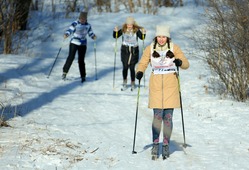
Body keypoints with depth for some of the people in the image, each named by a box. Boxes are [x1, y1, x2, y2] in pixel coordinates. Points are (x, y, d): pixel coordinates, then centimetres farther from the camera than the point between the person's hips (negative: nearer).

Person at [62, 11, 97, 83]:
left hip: (83, 45, 2)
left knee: (81, 60, 0)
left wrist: (94, 36, -8)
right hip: (74, 43, -2)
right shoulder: (75, 24, -7)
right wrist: (66, 34, -32)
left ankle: (83, 76, 8)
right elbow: (70, 30, -12)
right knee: (71, 57, -10)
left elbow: (90, 33, 13)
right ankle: (65, 71, 6)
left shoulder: (88, 25, 5)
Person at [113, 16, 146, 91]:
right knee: (125, 67, -2)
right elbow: (115, 36, 0)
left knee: (132, 68, -1)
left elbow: (142, 37, -13)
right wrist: (115, 31, -19)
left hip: (134, 51, -1)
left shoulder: (136, 30, -5)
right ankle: (124, 83, 14)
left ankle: (133, 84, 14)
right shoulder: (123, 30, -1)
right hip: (125, 50, 1)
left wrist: (143, 33, -32)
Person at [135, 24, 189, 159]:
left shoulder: (174, 48, 2)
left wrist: (180, 62, -22)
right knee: (157, 115, -9)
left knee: (168, 116, -2)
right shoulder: (150, 49, 4)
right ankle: (155, 144, 2)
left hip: (170, 84, 0)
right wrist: (139, 72, -16)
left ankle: (166, 145, 6)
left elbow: (186, 64, 1)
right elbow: (142, 63, 6)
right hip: (156, 84, 0)